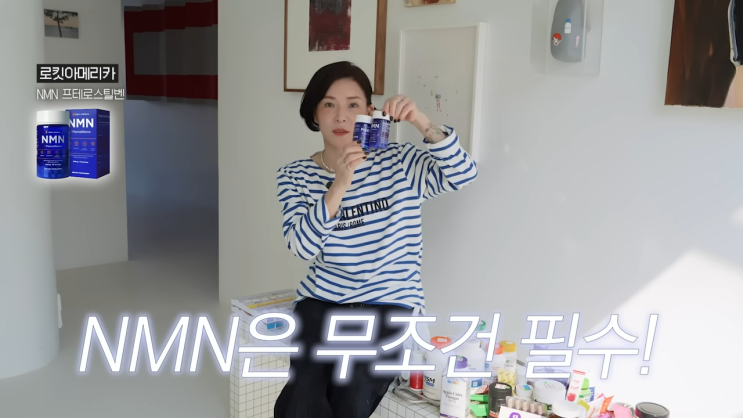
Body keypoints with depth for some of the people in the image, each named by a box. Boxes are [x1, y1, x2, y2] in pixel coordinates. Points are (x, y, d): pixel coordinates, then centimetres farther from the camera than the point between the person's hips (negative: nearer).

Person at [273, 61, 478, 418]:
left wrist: (422, 123, -31)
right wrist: (339, 185, -26)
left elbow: (462, 175, -16)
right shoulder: (295, 175, 2)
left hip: (390, 304, -1)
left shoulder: (398, 162, -1)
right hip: (322, 302, 1)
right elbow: (302, 246, -13)